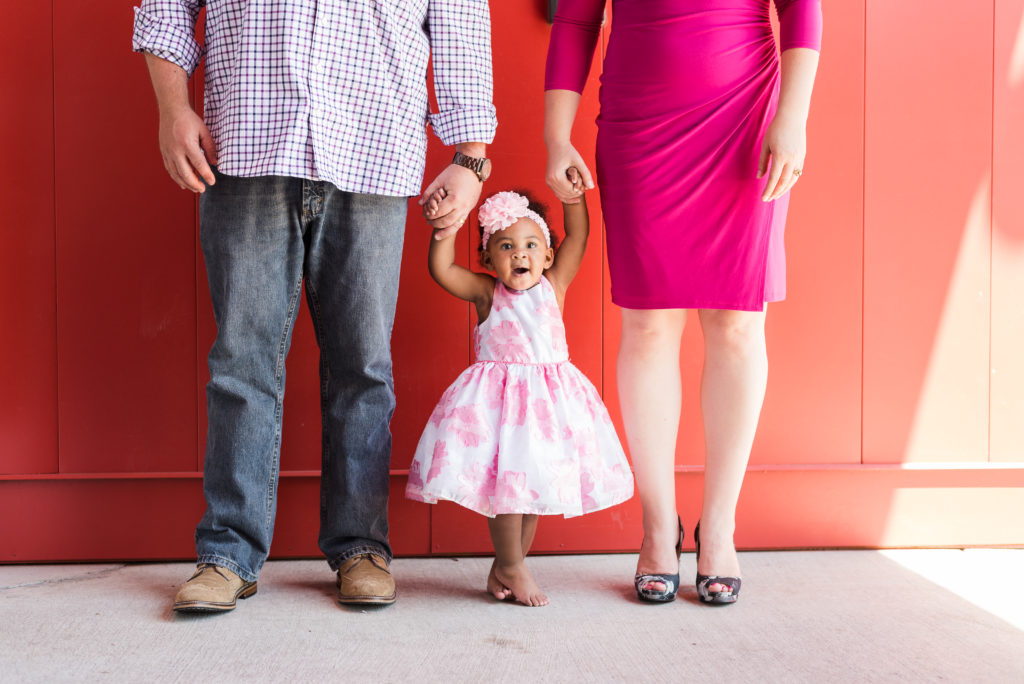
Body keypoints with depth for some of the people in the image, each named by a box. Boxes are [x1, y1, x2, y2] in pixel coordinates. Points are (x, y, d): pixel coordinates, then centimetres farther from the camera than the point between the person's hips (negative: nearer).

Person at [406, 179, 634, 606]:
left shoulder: (553, 286, 5)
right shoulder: (487, 293, 1)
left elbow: (577, 237, 0)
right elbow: (441, 270, -8)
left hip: (547, 397, 3)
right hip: (496, 398, -3)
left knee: (533, 487, 8)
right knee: (504, 481, -5)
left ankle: (505, 568, 23)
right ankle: (512, 568, 12)